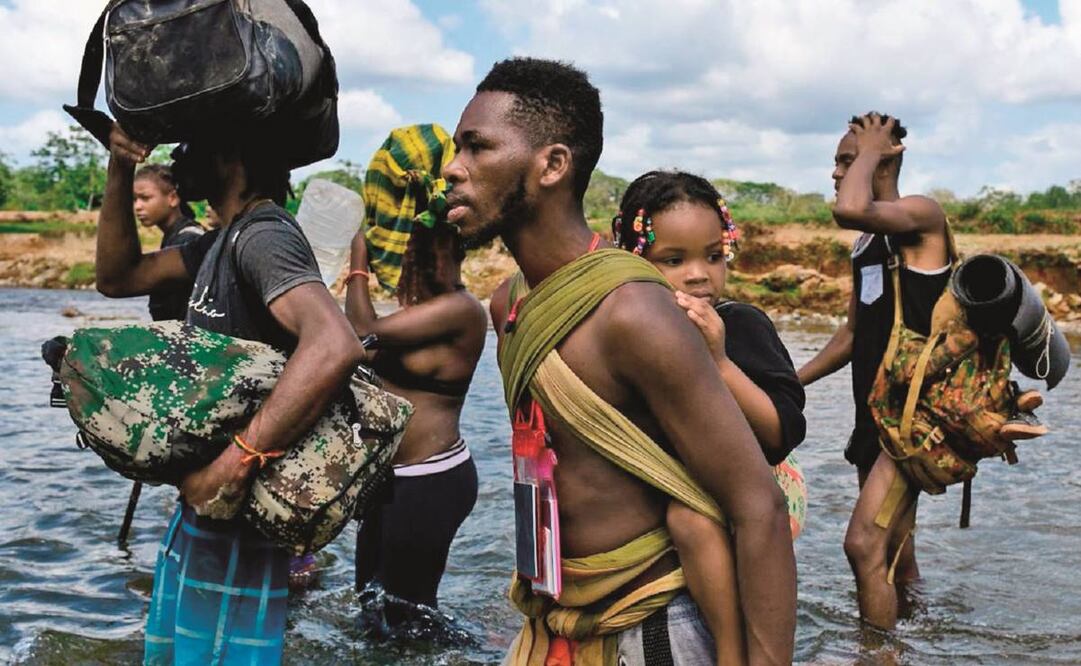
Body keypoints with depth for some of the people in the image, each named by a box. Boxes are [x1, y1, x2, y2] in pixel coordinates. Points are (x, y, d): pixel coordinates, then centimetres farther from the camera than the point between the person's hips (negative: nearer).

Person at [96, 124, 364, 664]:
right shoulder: (227, 239, 11)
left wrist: (236, 463, -38)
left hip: (239, 512, -10)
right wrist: (120, 172, 2)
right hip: (204, 498, 10)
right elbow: (118, 277, 15)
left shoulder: (263, 236, -22)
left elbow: (334, 346, -38)